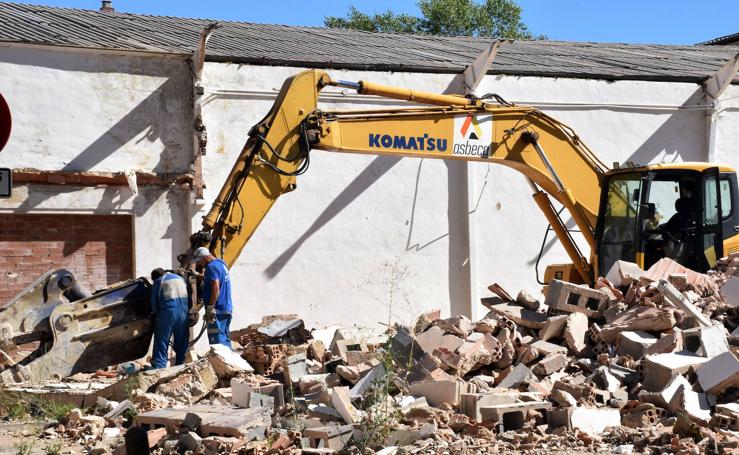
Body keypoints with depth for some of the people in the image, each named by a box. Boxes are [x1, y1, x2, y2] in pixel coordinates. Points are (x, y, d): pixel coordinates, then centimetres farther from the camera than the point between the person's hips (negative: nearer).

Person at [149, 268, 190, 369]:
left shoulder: (158, 282, 9)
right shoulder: (180, 278, 22)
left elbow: (153, 303, 7)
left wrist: (156, 313, 20)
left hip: (168, 311, -4)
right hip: (183, 311, 4)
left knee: (161, 345, -3)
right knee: (182, 345, 13)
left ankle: (158, 369, -11)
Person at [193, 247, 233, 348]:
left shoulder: (211, 267, -13)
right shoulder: (221, 263, 16)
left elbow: (216, 287, -23)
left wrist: (210, 308, -25)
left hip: (218, 310, -10)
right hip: (227, 309, 10)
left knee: (217, 340, -10)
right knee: (225, 339, 14)